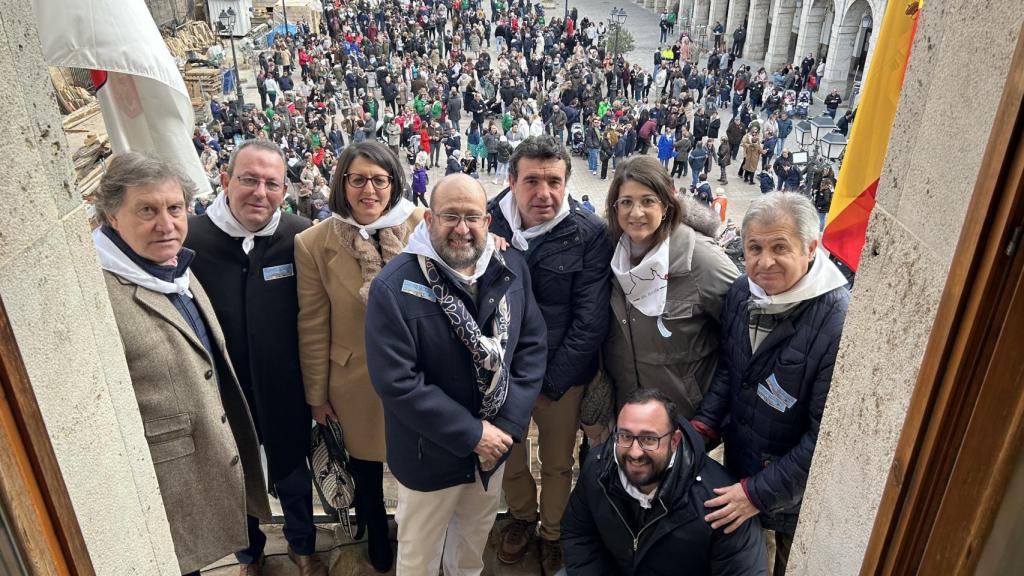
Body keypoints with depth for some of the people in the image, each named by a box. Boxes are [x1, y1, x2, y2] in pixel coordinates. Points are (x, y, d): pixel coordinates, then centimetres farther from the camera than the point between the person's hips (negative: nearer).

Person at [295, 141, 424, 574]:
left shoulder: (422, 228, -12)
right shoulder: (313, 243, -10)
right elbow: (313, 327, -5)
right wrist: (317, 394, 0)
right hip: (356, 382, 0)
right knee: (366, 469, 21)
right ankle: (376, 536, 49)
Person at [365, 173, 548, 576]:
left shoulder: (511, 269, -7)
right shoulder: (394, 287, -22)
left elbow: (533, 345, -4)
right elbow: (396, 381, -25)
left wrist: (509, 423, -14)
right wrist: (471, 434, -22)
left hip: (495, 441, 5)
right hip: (429, 452, -4)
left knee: (476, 535, 29)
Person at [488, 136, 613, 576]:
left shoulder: (589, 234, -16)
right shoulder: (488, 222, -10)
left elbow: (590, 320, -15)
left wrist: (550, 380, -14)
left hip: (561, 374, -2)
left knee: (557, 464, 18)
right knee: (507, 455, 23)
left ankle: (552, 534, 46)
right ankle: (521, 516, 53)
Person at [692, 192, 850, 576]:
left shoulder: (839, 324, -29)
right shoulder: (742, 292, -7)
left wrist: (759, 493, -22)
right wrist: (704, 427, -5)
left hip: (797, 497, -5)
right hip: (738, 462, 5)